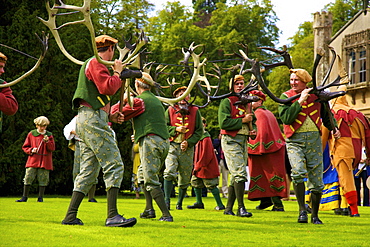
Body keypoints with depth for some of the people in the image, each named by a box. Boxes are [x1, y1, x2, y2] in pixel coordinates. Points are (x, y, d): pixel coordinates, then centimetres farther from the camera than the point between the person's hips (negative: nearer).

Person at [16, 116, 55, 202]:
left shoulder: (49, 135, 7)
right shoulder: (31, 134, 6)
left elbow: (52, 148, 2)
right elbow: (25, 147, 10)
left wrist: (47, 142, -15)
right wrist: (31, 150, -9)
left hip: (44, 162, 0)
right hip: (33, 161, 0)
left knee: (43, 179, 0)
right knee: (28, 178, -4)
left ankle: (40, 198, 8)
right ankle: (24, 197, 3)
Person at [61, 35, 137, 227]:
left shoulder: (90, 64, 29)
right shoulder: (96, 63, -3)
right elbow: (108, 88, -18)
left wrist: (109, 116, 16)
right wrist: (117, 72, -1)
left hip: (85, 120, 11)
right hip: (92, 119, -11)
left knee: (88, 171, 8)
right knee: (114, 166, -14)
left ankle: (70, 216, 5)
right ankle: (112, 215, -20)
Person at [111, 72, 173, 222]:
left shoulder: (140, 101, -3)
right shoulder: (157, 101, 23)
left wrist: (122, 101, 11)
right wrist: (138, 134, 40)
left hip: (150, 141, -8)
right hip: (165, 142, 8)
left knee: (151, 181, -8)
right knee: (143, 174, 22)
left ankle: (167, 215, -16)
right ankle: (149, 209, 14)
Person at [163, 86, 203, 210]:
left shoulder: (195, 111, 8)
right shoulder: (170, 110, 7)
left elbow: (199, 131, 6)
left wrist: (189, 142, -7)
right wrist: (176, 129, -11)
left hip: (188, 148, 1)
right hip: (172, 146, -1)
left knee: (185, 179, 6)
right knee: (169, 173, -21)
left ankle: (179, 203, 23)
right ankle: (167, 201, -17)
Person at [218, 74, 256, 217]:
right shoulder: (226, 102, -4)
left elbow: (253, 121, 28)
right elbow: (224, 123, -16)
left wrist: (253, 129, 6)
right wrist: (243, 121, -14)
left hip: (244, 141, 8)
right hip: (231, 141, -8)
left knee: (236, 177, 9)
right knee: (240, 174, -17)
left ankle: (228, 208, 16)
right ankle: (241, 208, -17)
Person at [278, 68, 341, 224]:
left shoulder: (316, 95, 9)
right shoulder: (286, 97, 1)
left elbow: (326, 115, 24)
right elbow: (286, 118, -15)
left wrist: (333, 128, 8)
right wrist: (300, 101, -16)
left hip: (314, 140, 3)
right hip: (295, 141, -3)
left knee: (317, 180, 5)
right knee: (298, 171, -27)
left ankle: (315, 215, 21)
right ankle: (302, 209, -16)